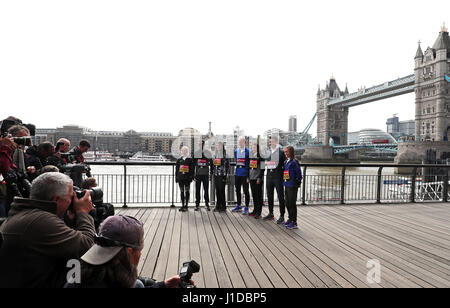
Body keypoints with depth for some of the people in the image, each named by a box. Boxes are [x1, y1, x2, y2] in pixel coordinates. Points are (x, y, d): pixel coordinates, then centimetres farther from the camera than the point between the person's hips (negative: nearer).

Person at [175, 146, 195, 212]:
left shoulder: (190, 160, 1)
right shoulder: (179, 160, 11)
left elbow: (192, 169, -1)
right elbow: (176, 169, 12)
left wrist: (191, 177, -8)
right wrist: (176, 178, 7)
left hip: (187, 179, -3)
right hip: (180, 178, 3)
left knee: (187, 192, 1)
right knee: (182, 192, 8)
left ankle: (186, 206, 8)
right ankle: (182, 205, 16)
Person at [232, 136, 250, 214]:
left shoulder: (247, 151, -7)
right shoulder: (236, 151, 10)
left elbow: (250, 162, -7)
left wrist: (249, 174, -11)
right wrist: (238, 166, 13)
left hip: (245, 173, -6)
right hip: (237, 173, 6)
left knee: (246, 191, -1)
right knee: (237, 190, 14)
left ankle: (246, 208, 7)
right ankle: (238, 206, 27)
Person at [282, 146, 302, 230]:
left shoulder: (294, 162, -12)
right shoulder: (286, 162, 12)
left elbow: (299, 173, -12)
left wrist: (297, 182, -9)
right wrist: (284, 180, 13)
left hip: (292, 186, -8)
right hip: (287, 185, 8)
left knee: (292, 204, -2)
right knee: (287, 203, 15)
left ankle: (294, 223, 6)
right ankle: (290, 219, 29)